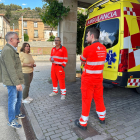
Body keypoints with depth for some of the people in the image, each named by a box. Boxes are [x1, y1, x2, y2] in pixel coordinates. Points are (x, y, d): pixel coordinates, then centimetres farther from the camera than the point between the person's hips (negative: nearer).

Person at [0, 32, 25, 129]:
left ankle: (17, 114, 39)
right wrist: (17, 83, -24)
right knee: (13, 100, 2)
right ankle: (12, 121, 17)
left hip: (16, 80, 10)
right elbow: (11, 69, -25)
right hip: (12, 82, -10)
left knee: (19, 98, 21)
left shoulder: (12, 50, 14)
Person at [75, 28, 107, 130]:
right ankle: (102, 117, 39)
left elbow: (82, 61, -1)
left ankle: (83, 123, 18)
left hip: (88, 79, -6)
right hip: (99, 78, 6)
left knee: (86, 100, 5)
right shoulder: (103, 49, 2)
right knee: (99, 98, 20)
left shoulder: (88, 49, -18)